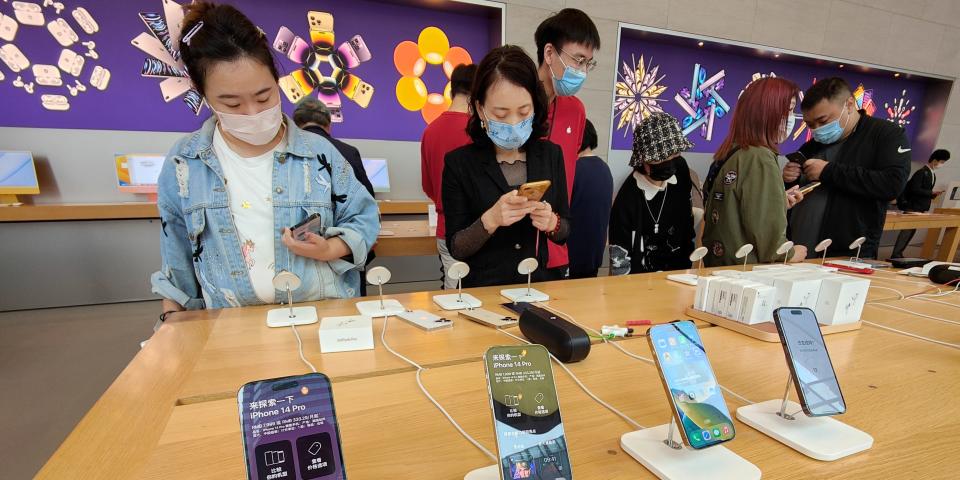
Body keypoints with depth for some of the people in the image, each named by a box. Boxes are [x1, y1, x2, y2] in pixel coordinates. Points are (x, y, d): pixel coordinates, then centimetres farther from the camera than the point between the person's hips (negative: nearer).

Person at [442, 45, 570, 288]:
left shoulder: (551, 154, 2)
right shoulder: (459, 162, -6)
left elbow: (565, 232, 9)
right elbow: (455, 248, -5)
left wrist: (552, 223, -12)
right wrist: (490, 220, -21)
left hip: (541, 284, 3)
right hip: (483, 290, -2)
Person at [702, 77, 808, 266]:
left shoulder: (730, 153, 6)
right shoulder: (760, 158, -17)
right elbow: (766, 228, -21)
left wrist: (781, 203, 11)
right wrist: (790, 253, -3)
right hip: (747, 268, -8)